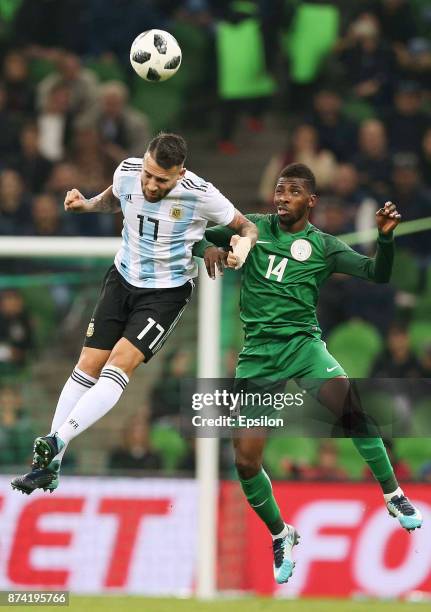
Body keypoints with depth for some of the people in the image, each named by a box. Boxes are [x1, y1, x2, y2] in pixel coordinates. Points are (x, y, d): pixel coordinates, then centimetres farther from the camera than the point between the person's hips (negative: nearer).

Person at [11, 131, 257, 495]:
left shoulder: (201, 195, -24)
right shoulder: (127, 172, -12)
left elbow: (246, 226, -8)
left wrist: (244, 242, -29)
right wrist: (86, 205, -6)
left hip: (167, 291, -4)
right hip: (122, 278, 4)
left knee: (120, 364, -21)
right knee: (89, 366, 0)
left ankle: (55, 443, -23)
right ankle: (49, 465, 6)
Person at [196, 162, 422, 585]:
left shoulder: (323, 246, 4)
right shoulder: (252, 228, 7)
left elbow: (377, 274, -3)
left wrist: (385, 236, -21)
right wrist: (206, 248, -12)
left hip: (302, 342, -2)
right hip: (257, 353, 2)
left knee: (349, 404, -32)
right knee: (245, 461, -5)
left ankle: (393, 495, -17)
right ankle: (280, 535, 19)